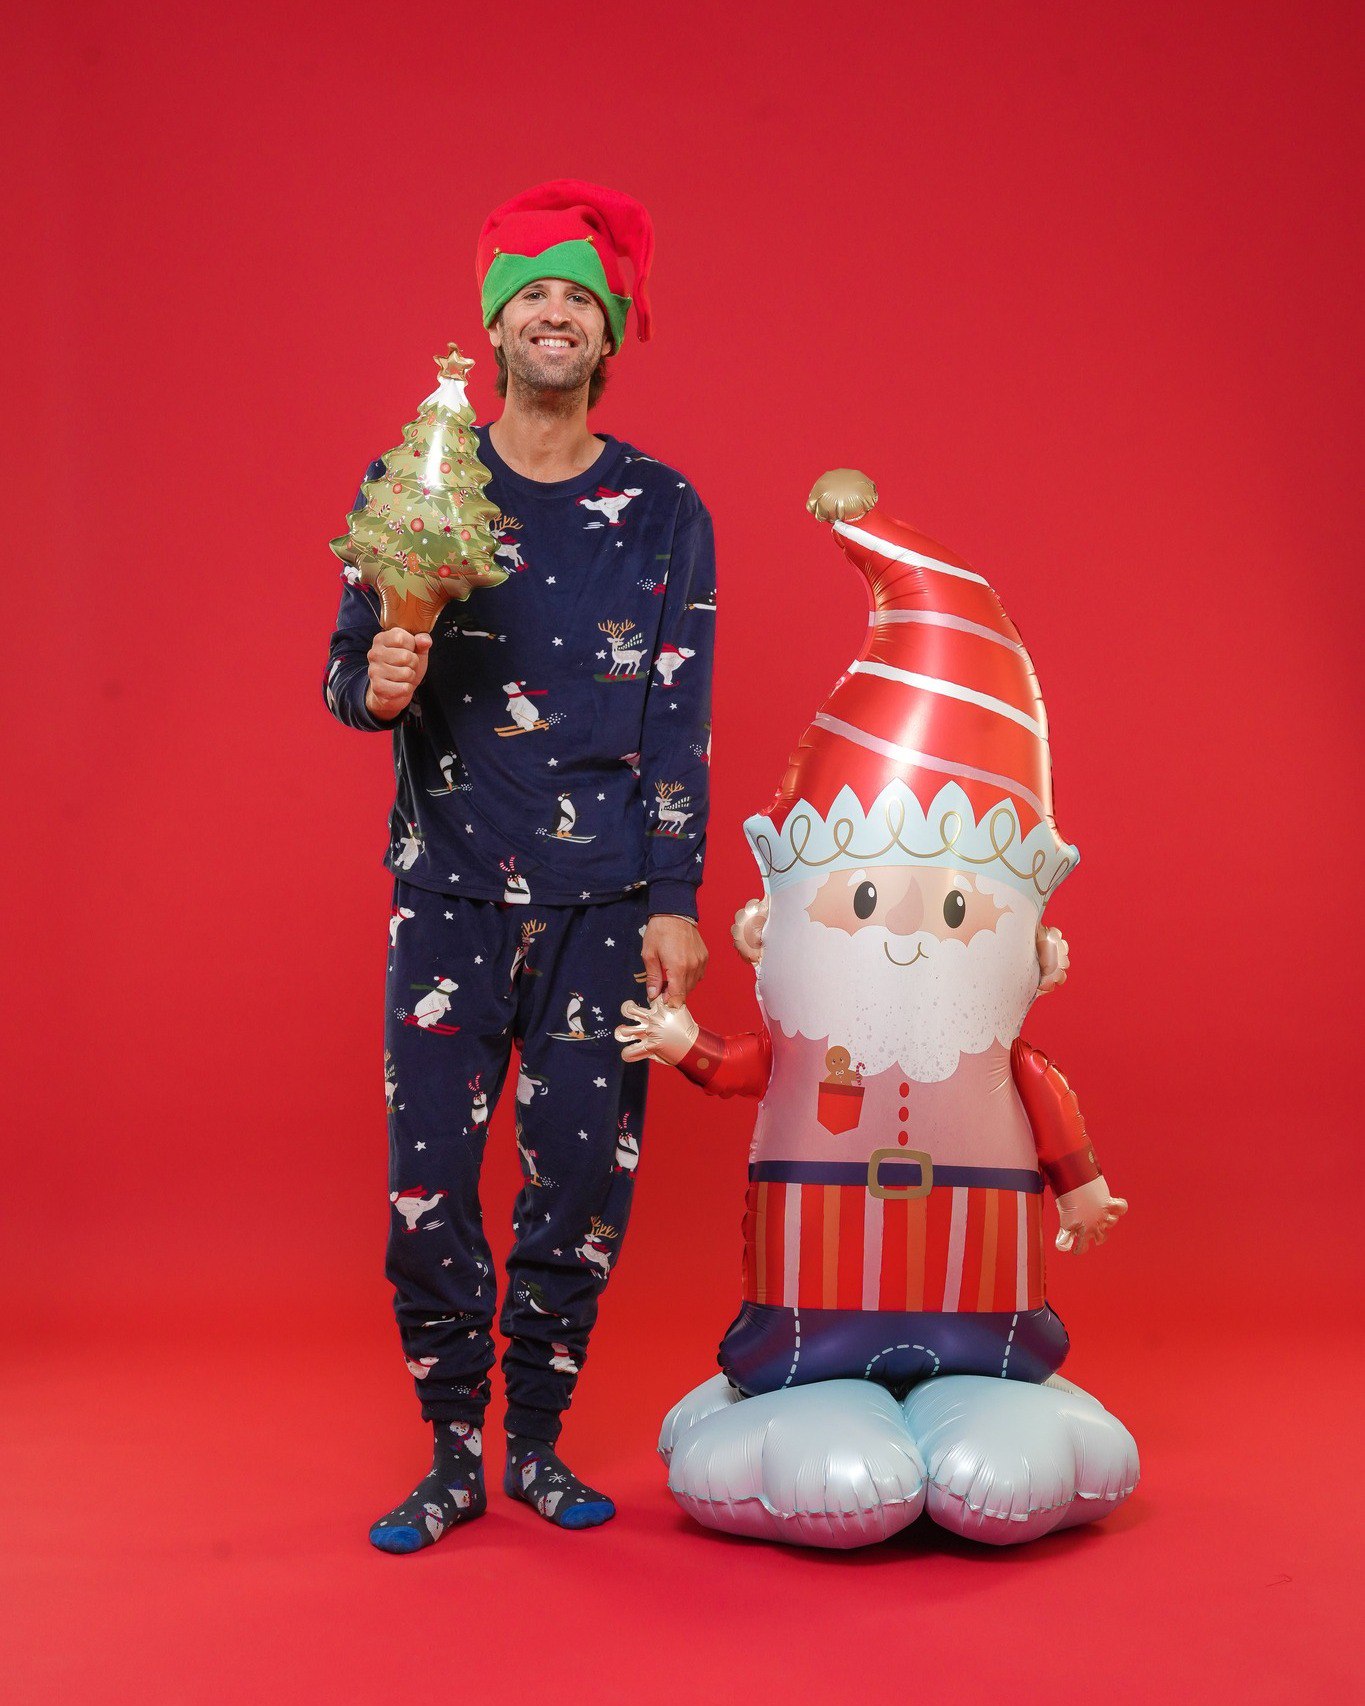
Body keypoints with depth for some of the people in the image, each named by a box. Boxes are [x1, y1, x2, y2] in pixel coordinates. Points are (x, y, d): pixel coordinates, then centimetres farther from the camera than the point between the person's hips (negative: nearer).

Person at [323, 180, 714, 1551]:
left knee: (584, 1174, 3)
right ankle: (452, 1454, 16)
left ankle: (538, 1441, 21)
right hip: (451, 885, 0)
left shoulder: (664, 511, 6)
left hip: (606, 897, 1)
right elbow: (345, 673, 6)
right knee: (427, 1178, -1)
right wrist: (375, 683, -19)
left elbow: (680, 721, 4)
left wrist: (675, 900, -2)